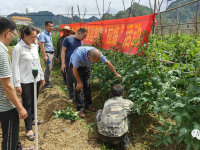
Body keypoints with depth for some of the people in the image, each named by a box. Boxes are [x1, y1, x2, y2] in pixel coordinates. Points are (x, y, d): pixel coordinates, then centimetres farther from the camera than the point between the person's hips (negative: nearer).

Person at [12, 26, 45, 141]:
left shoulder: (35, 46, 6)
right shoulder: (18, 48, -12)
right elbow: (15, 67, -12)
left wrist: (42, 77, 14)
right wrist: (17, 84, -13)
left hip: (36, 79, 6)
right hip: (25, 81, -6)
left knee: (34, 101, 17)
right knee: (27, 104, 3)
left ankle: (32, 119, 39)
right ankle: (29, 129, 14)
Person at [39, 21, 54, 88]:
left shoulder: (50, 34, 16)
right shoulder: (43, 34, -10)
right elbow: (42, 45, -16)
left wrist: (53, 50, 17)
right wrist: (44, 55, -22)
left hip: (52, 53, 8)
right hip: (47, 53, -8)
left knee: (50, 68, 13)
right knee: (48, 69, -6)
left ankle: (49, 81, 24)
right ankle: (46, 83, 5)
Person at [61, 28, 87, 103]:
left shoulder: (81, 42, 12)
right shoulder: (68, 39, -4)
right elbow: (63, 51, -6)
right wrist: (63, 63, -11)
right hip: (69, 65, -4)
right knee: (70, 82, 7)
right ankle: (71, 97, 22)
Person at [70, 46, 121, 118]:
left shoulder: (97, 53, -30)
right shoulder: (79, 55, -43)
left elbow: (107, 63, -14)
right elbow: (75, 69, -27)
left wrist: (116, 74, -7)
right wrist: (79, 82, -16)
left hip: (86, 66, 4)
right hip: (76, 65, -4)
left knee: (87, 85, 6)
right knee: (79, 87, -7)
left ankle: (88, 105, 21)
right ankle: (80, 109, 2)